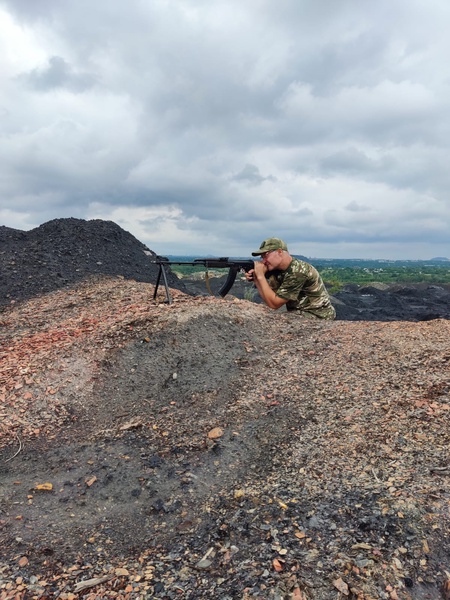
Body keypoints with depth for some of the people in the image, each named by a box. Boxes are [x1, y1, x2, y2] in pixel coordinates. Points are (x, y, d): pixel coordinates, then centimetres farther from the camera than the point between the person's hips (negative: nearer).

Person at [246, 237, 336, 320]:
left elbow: (274, 304, -23)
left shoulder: (297, 272, -25)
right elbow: (268, 297, 0)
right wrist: (255, 278, -12)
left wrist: (260, 276, -20)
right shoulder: (277, 269, 2)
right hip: (302, 314, 8)